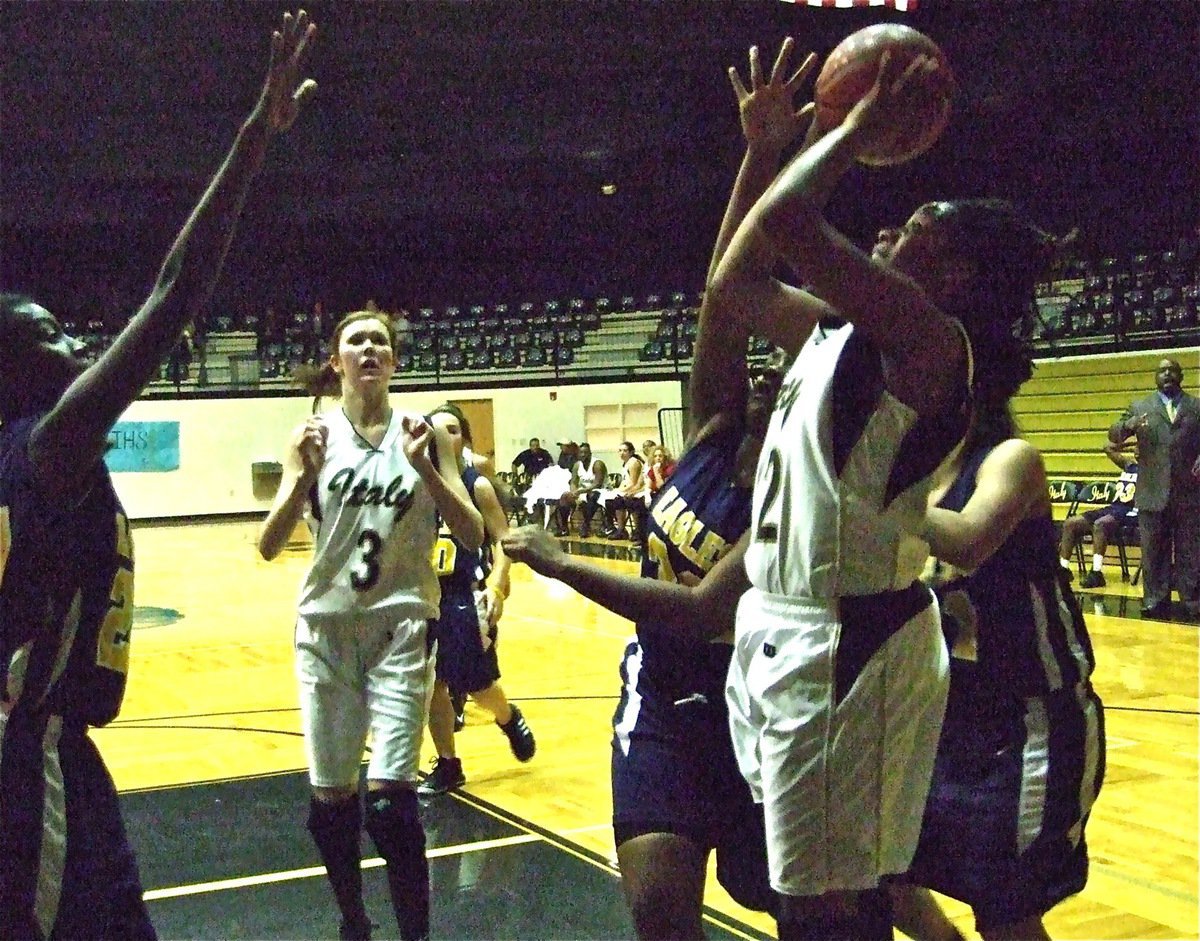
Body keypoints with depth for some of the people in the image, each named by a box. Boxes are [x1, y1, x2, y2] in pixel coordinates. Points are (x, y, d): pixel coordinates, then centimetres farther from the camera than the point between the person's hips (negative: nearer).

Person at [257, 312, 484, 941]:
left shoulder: (425, 434, 0)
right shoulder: (312, 436, 0)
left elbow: (473, 535, -6)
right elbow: (269, 546, -6)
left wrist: (424, 466, -19)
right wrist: (306, 475, -22)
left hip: (401, 625, -2)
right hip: (326, 628, 2)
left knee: (390, 798, -11)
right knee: (329, 797, 9)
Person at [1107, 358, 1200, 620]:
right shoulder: (1140, 407, 9)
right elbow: (1114, 436, 2)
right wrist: (1128, 425, -20)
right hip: (1153, 494, 0)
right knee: (1154, 551, 4)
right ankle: (1155, 601, 11)